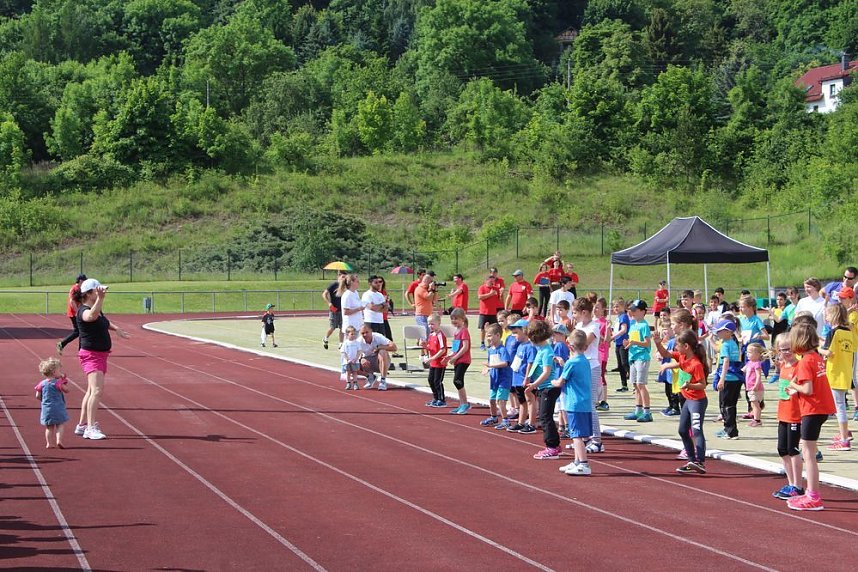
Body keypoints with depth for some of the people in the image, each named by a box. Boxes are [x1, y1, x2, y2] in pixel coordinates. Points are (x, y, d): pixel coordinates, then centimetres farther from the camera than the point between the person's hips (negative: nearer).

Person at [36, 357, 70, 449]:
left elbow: (38, 396, 4)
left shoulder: (42, 384, 2)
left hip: (46, 409, 4)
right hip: (58, 408, -4)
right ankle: (59, 440, -9)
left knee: (49, 427, 11)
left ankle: (49, 443, 9)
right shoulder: (58, 383, -13)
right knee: (60, 425, 6)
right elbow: (66, 390, -5)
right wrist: (65, 381, 2)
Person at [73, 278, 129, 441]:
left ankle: (82, 425, 27)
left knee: (92, 391, 17)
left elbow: (104, 321, 33)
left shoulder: (98, 310, 11)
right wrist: (100, 298, -56)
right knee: (97, 390, -21)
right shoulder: (84, 311, -18)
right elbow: (92, 316, -44)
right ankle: (91, 427, -24)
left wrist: (116, 328, 17)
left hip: (100, 355, 10)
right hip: (91, 355, -10)